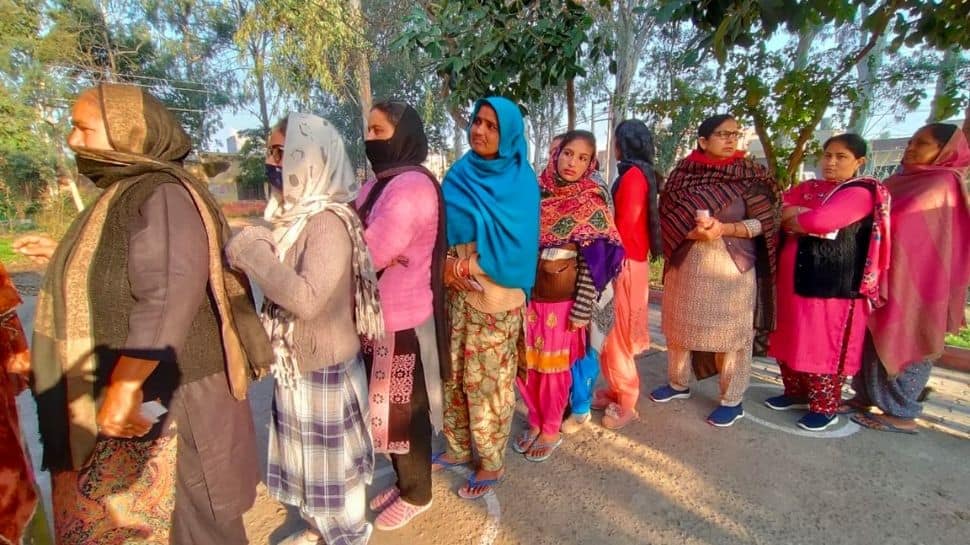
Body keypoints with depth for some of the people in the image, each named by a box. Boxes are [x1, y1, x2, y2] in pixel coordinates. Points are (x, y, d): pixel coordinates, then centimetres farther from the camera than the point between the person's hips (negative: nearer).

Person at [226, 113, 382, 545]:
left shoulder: (329, 221, -23)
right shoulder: (295, 212, 5)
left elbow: (307, 298, -33)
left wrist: (250, 252, -25)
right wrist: (252, 253, 2)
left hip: (323, 363, -9)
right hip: (296, 359, 9)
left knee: (330, 454, 11)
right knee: (308, 450, 24)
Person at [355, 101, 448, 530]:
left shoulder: (412, 186, -18)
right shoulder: (379, 182, 13)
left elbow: (368, 254, -24)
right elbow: (360, 242, 11)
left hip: (404, 320, -9)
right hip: (377, 316, 9)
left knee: (405, 408, 7)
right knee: (385, 404, 20)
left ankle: (416, 495, 30)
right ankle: (403, 481, 40)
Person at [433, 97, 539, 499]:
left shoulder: (519, 181, -8)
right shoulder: (459, 174, 8)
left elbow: (517, 243, -14)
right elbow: (443, 227, 9)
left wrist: (467, 260, -14)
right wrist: (446, 262, -9)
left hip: (497, 293, -6)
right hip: (455, 291, 6)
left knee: (488, 379, 4)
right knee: (455, 372, 16)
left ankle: (491, 463, 25)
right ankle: (459, 447, 37)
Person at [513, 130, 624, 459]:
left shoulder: (592, 200, -6)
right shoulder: (537, 190, 3)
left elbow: (594, 260, -9)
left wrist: (582, 308, -12)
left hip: (563, 295, -4)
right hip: (526, 289, 4)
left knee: (554, 363, 8)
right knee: (525, 360, 11)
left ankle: (551, 431, 29)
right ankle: (535, 422, 33)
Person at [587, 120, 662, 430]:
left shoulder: (632, 174, -14)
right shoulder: (641, 173, 15)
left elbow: (625, 225, -18)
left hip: (624, 262, -9)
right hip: (631, 260, 9)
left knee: (616, 334, -1)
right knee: (616, 332, 15)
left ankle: (626, 404, 10)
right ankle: (618, 390, 28)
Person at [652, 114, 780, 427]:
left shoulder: (749, 174, 0)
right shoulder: (684, 173, 3)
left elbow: (763, 222, -2)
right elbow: (667, 216, 1)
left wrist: (724, 229, -19)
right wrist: (692, 231, -17)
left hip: (733, 265, -2)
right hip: (686, 263, 2)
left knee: (732, 331, 3)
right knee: (679, 326, 13)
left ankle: (732, 400, 19)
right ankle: (679, 384, 32)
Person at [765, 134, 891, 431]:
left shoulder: (862, 193, -7)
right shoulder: (808, 187, 14)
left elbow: (819, 221, -22)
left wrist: (792, 217, -3)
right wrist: (805, 216, -13)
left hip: (833, 283, -6)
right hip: (795, 276, 6)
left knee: (825, 344, 1)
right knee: (792, 339, 13)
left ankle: (825, 407, 15)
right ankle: (796, 392, 29)